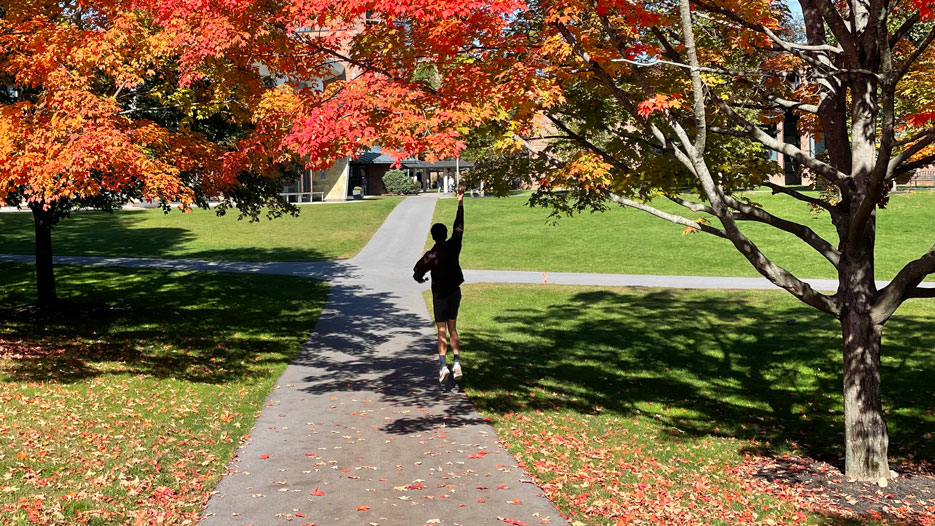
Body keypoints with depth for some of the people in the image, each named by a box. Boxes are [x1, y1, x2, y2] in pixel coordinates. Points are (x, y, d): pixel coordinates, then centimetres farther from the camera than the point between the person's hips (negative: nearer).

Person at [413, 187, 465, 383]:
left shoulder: (431, 255, -15)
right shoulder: (453, 246, -5)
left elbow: (418, 271, -14)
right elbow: (458, 226, 5)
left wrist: (419, 278, 11)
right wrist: (460, 203, 11)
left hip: (440, 294, -4)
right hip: (455, 291, 4)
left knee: (441, 330, -2)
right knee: (452, 328, 12)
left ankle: (443, 365, -14)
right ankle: (457, 362, 2)